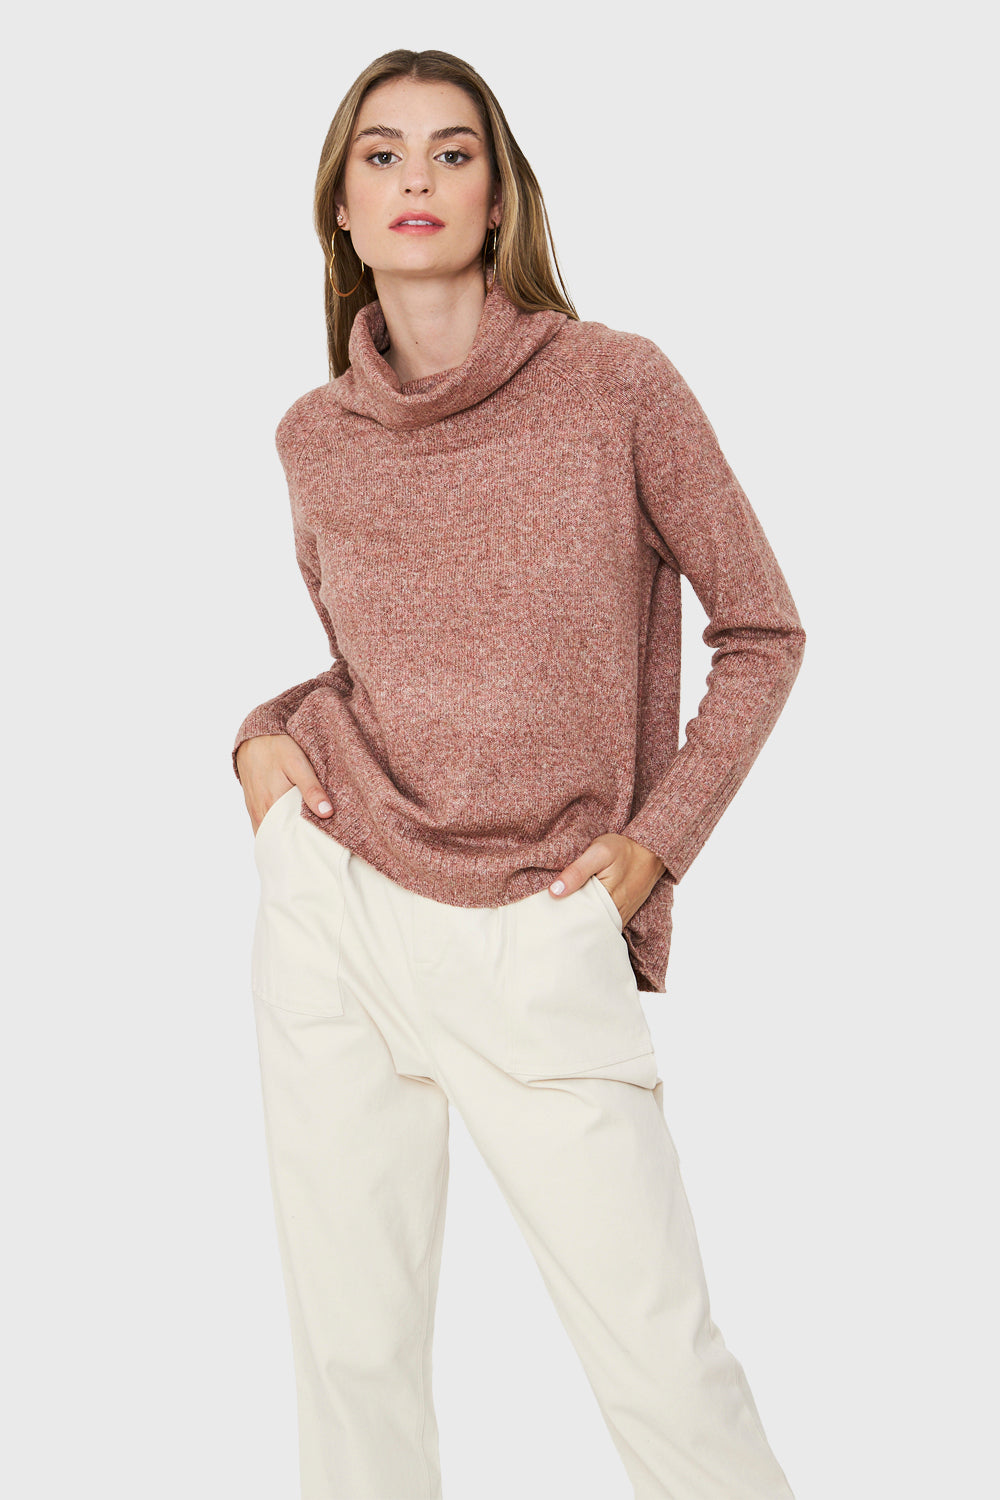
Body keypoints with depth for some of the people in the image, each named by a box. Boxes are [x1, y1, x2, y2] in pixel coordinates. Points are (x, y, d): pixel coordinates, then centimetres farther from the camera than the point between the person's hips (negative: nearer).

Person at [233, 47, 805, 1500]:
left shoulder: (616, 382, -5)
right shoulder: (317, 435, 6)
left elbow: (762, 632, 3)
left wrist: (659, 839, -4)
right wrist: (266, 732, 3)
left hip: (534, 942, -3)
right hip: (335, 908, 3)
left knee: (664, 1366, -2)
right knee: (352, 1353, 10)